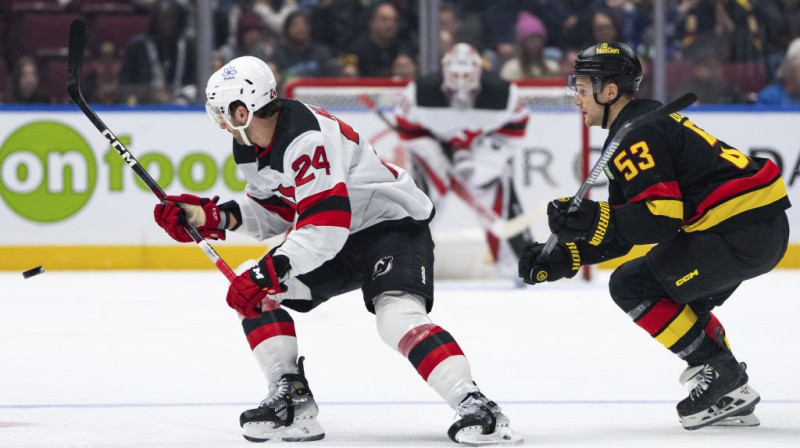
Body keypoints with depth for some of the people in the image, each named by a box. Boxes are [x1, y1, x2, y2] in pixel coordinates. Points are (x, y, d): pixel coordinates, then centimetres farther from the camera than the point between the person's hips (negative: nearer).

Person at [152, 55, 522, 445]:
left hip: (393, 226, -10)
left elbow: (326, 226, -35)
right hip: (337, 240, 10)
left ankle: (476, 408, -35)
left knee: (398, 316, -32)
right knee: (252, 292, -1)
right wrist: (212, 217, -2)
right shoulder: (250, 147, 1)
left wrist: (268, 272, -38)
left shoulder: (306, 139, -30)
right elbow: (275, 212, 10)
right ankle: (292, 400, 1)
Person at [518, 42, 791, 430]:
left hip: (743, 231, -11)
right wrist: (563, 258, 12)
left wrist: (594, 219, -29)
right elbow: (621, 233, 20)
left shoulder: (637, 136, -11)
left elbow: (663, 219, -21)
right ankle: (730, 397, 21)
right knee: (673, 298, 25)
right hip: (765, 229, 11)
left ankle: (720, 375, -3)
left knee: (632, 285, -6)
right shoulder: (643, 126, 21)